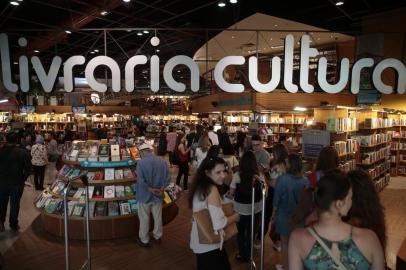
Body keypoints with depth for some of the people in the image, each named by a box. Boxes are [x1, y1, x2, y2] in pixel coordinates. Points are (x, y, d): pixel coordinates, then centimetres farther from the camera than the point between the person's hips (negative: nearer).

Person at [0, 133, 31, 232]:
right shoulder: (22, 152, -15)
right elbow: (28, 169, -13)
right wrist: (23, 179, 2)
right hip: (17, 183, -2)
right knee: (14, 204, 11)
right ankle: (14, 225, 22)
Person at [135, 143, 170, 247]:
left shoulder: (141, 162, -18)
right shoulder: (162, 161, -3)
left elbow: (141, 180, -26)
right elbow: (168, 178, -5)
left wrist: (151, 189, -17)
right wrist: (161, 189, -9)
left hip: (144, 195, -4)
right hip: (158, 195, 4)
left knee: (144, 219, 13)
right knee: (158, 217, 20)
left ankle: (144, 240, 28)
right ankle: (157, 236, 38)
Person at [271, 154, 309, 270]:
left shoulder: (282, 179, -23)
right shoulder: (305, 181, -14)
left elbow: (277, 199, -13)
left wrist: (273, 213, 3)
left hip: (284, 215, -3)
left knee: (285, 242, 17)